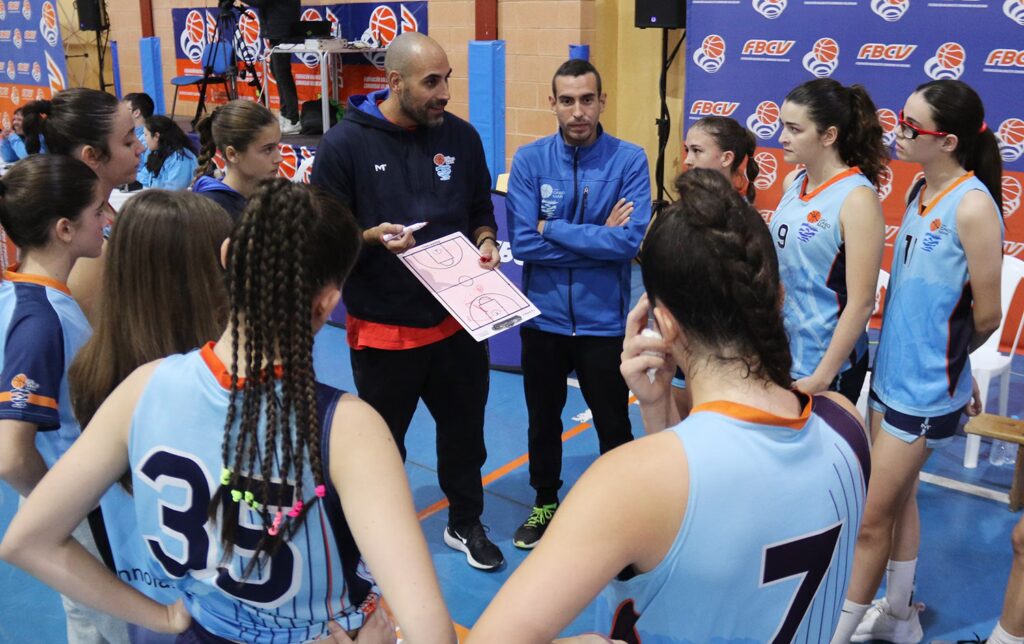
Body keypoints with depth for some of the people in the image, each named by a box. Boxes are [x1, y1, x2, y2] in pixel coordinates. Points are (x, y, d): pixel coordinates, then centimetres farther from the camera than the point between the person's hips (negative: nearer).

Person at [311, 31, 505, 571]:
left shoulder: (461, 136, 1)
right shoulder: (345, 144, -11)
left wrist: (485, 240, -8)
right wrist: (374, 237, -26)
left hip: (457, 319, 4)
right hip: (381, 328, -3)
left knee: (465, 427, 18)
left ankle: (466, 523, 41)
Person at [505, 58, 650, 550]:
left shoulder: (629, 160, -10)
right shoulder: (530, 160, -6)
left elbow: (631, 241, -21)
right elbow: (522, 243, -15)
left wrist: (554, 229, -16)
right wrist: (598, 237, -16)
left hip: (603, 321, -2)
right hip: (543, 317, 2)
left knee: (614, 426, 13)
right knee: (543, 420, 20)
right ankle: (545, 503, 42)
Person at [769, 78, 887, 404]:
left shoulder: (857, 198, -18)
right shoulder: (792, 182, 2)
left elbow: (861, 302, -19)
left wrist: (822, 377, -18)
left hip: (825, 364, -6)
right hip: (779, 352, 6)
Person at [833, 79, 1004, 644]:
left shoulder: (972, 205, -20)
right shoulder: (919, 191, 3)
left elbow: (987, 313, -14)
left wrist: (946, 357, 2)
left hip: (925, 389, -7)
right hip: (890, 371, 7)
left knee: (871, 518, 4)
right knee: (898, 498, 20)